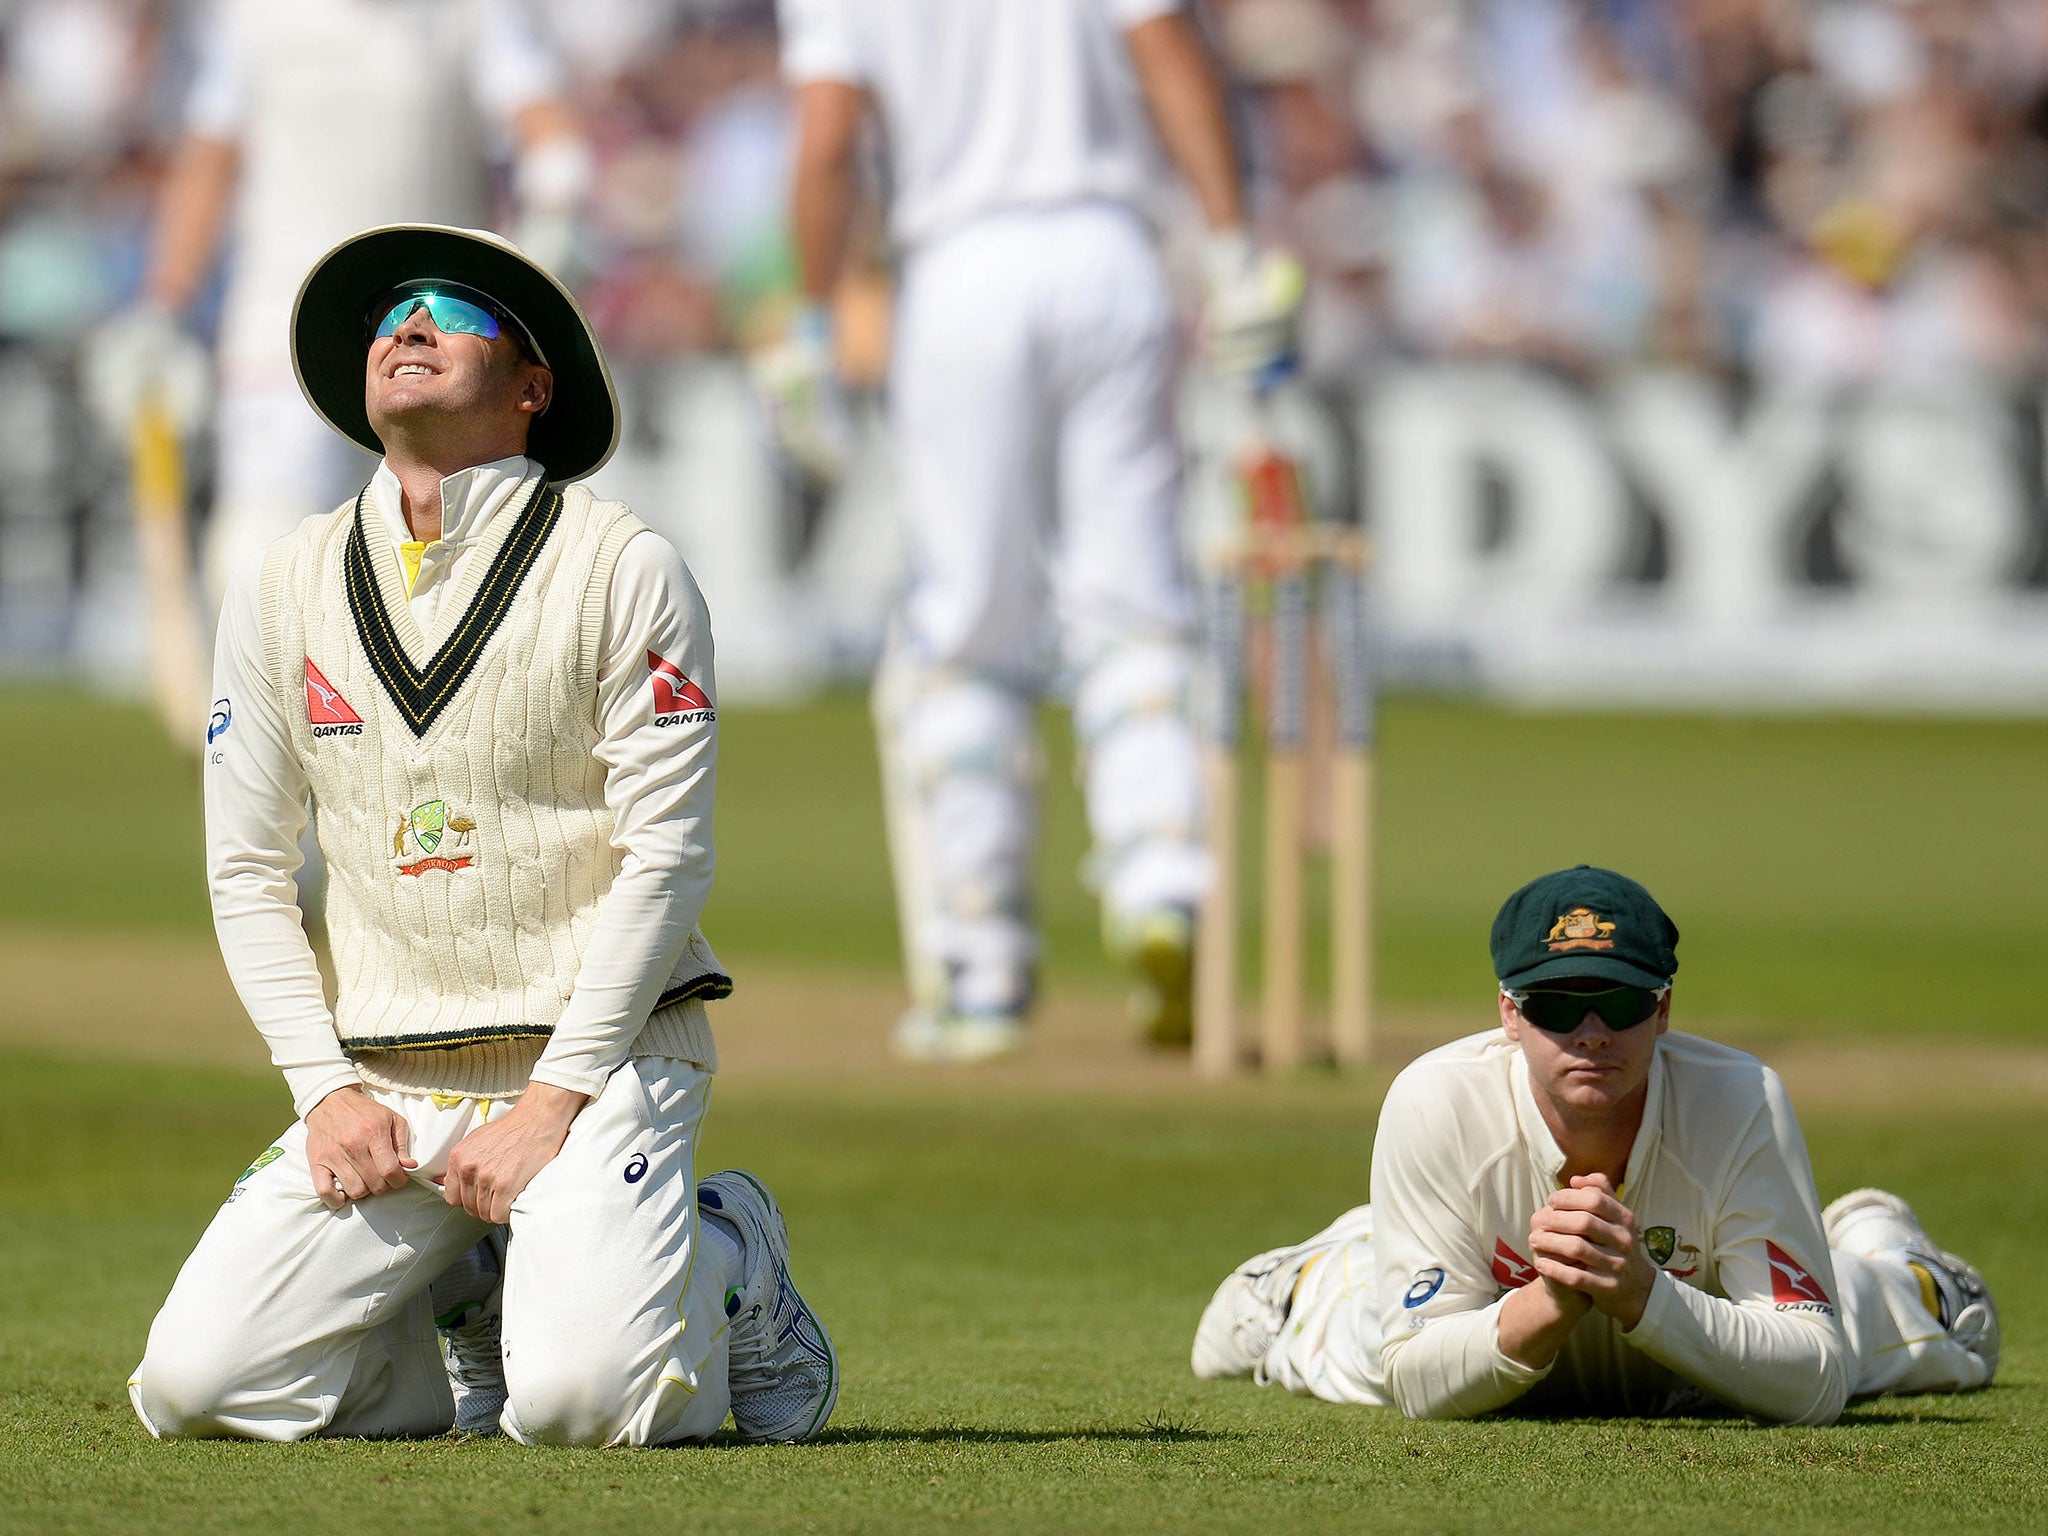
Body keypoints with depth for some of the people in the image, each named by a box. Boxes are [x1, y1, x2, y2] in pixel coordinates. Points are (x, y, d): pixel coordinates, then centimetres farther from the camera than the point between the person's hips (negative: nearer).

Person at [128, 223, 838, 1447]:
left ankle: (728, 1268, 8)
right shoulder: (282, 589, 9)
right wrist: (326, 1086, -3)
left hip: (602, 1054, -4)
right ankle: (478, 1302, 12)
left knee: (577, 1400, -27)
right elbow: (247, 873, 11)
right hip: (387, 1081, 4)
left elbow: (668, 860, -9)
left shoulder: (624, 569, -4)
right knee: (192, 1386, -14)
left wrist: (550, 1103, -15)